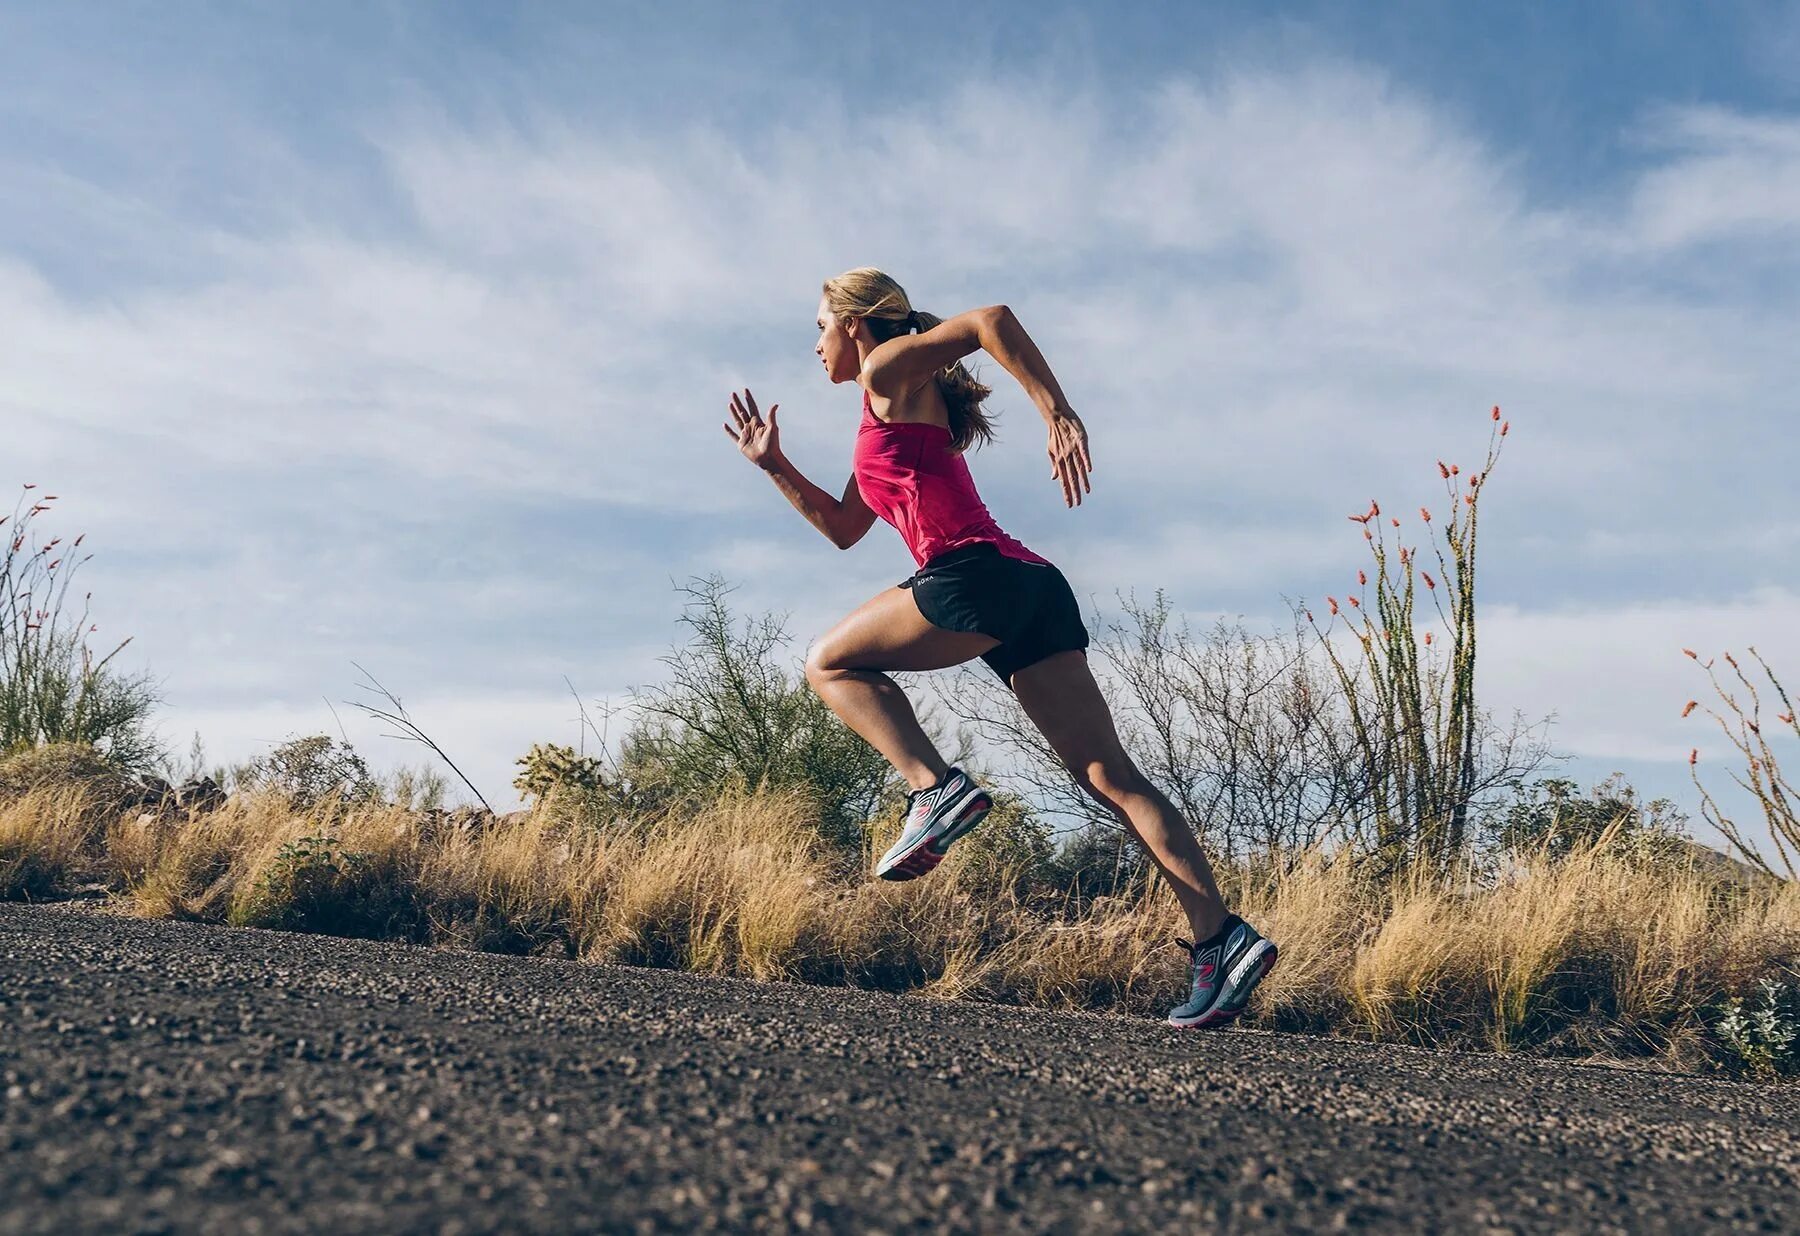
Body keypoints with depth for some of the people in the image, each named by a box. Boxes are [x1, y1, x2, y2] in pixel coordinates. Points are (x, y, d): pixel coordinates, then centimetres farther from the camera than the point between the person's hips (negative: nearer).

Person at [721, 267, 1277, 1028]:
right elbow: (843, 529, 38)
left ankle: (935, 790, -10)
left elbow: (992, 319, -9)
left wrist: (1058, 413, -16)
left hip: (976, 575, -9)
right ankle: (1220, 937, -7)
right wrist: (774, 466, 36)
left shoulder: (889, 372, 8)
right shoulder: (893, 421, 33)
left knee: (830, 663, 10)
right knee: (1109, 776, 0)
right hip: (1034, 591, 9)